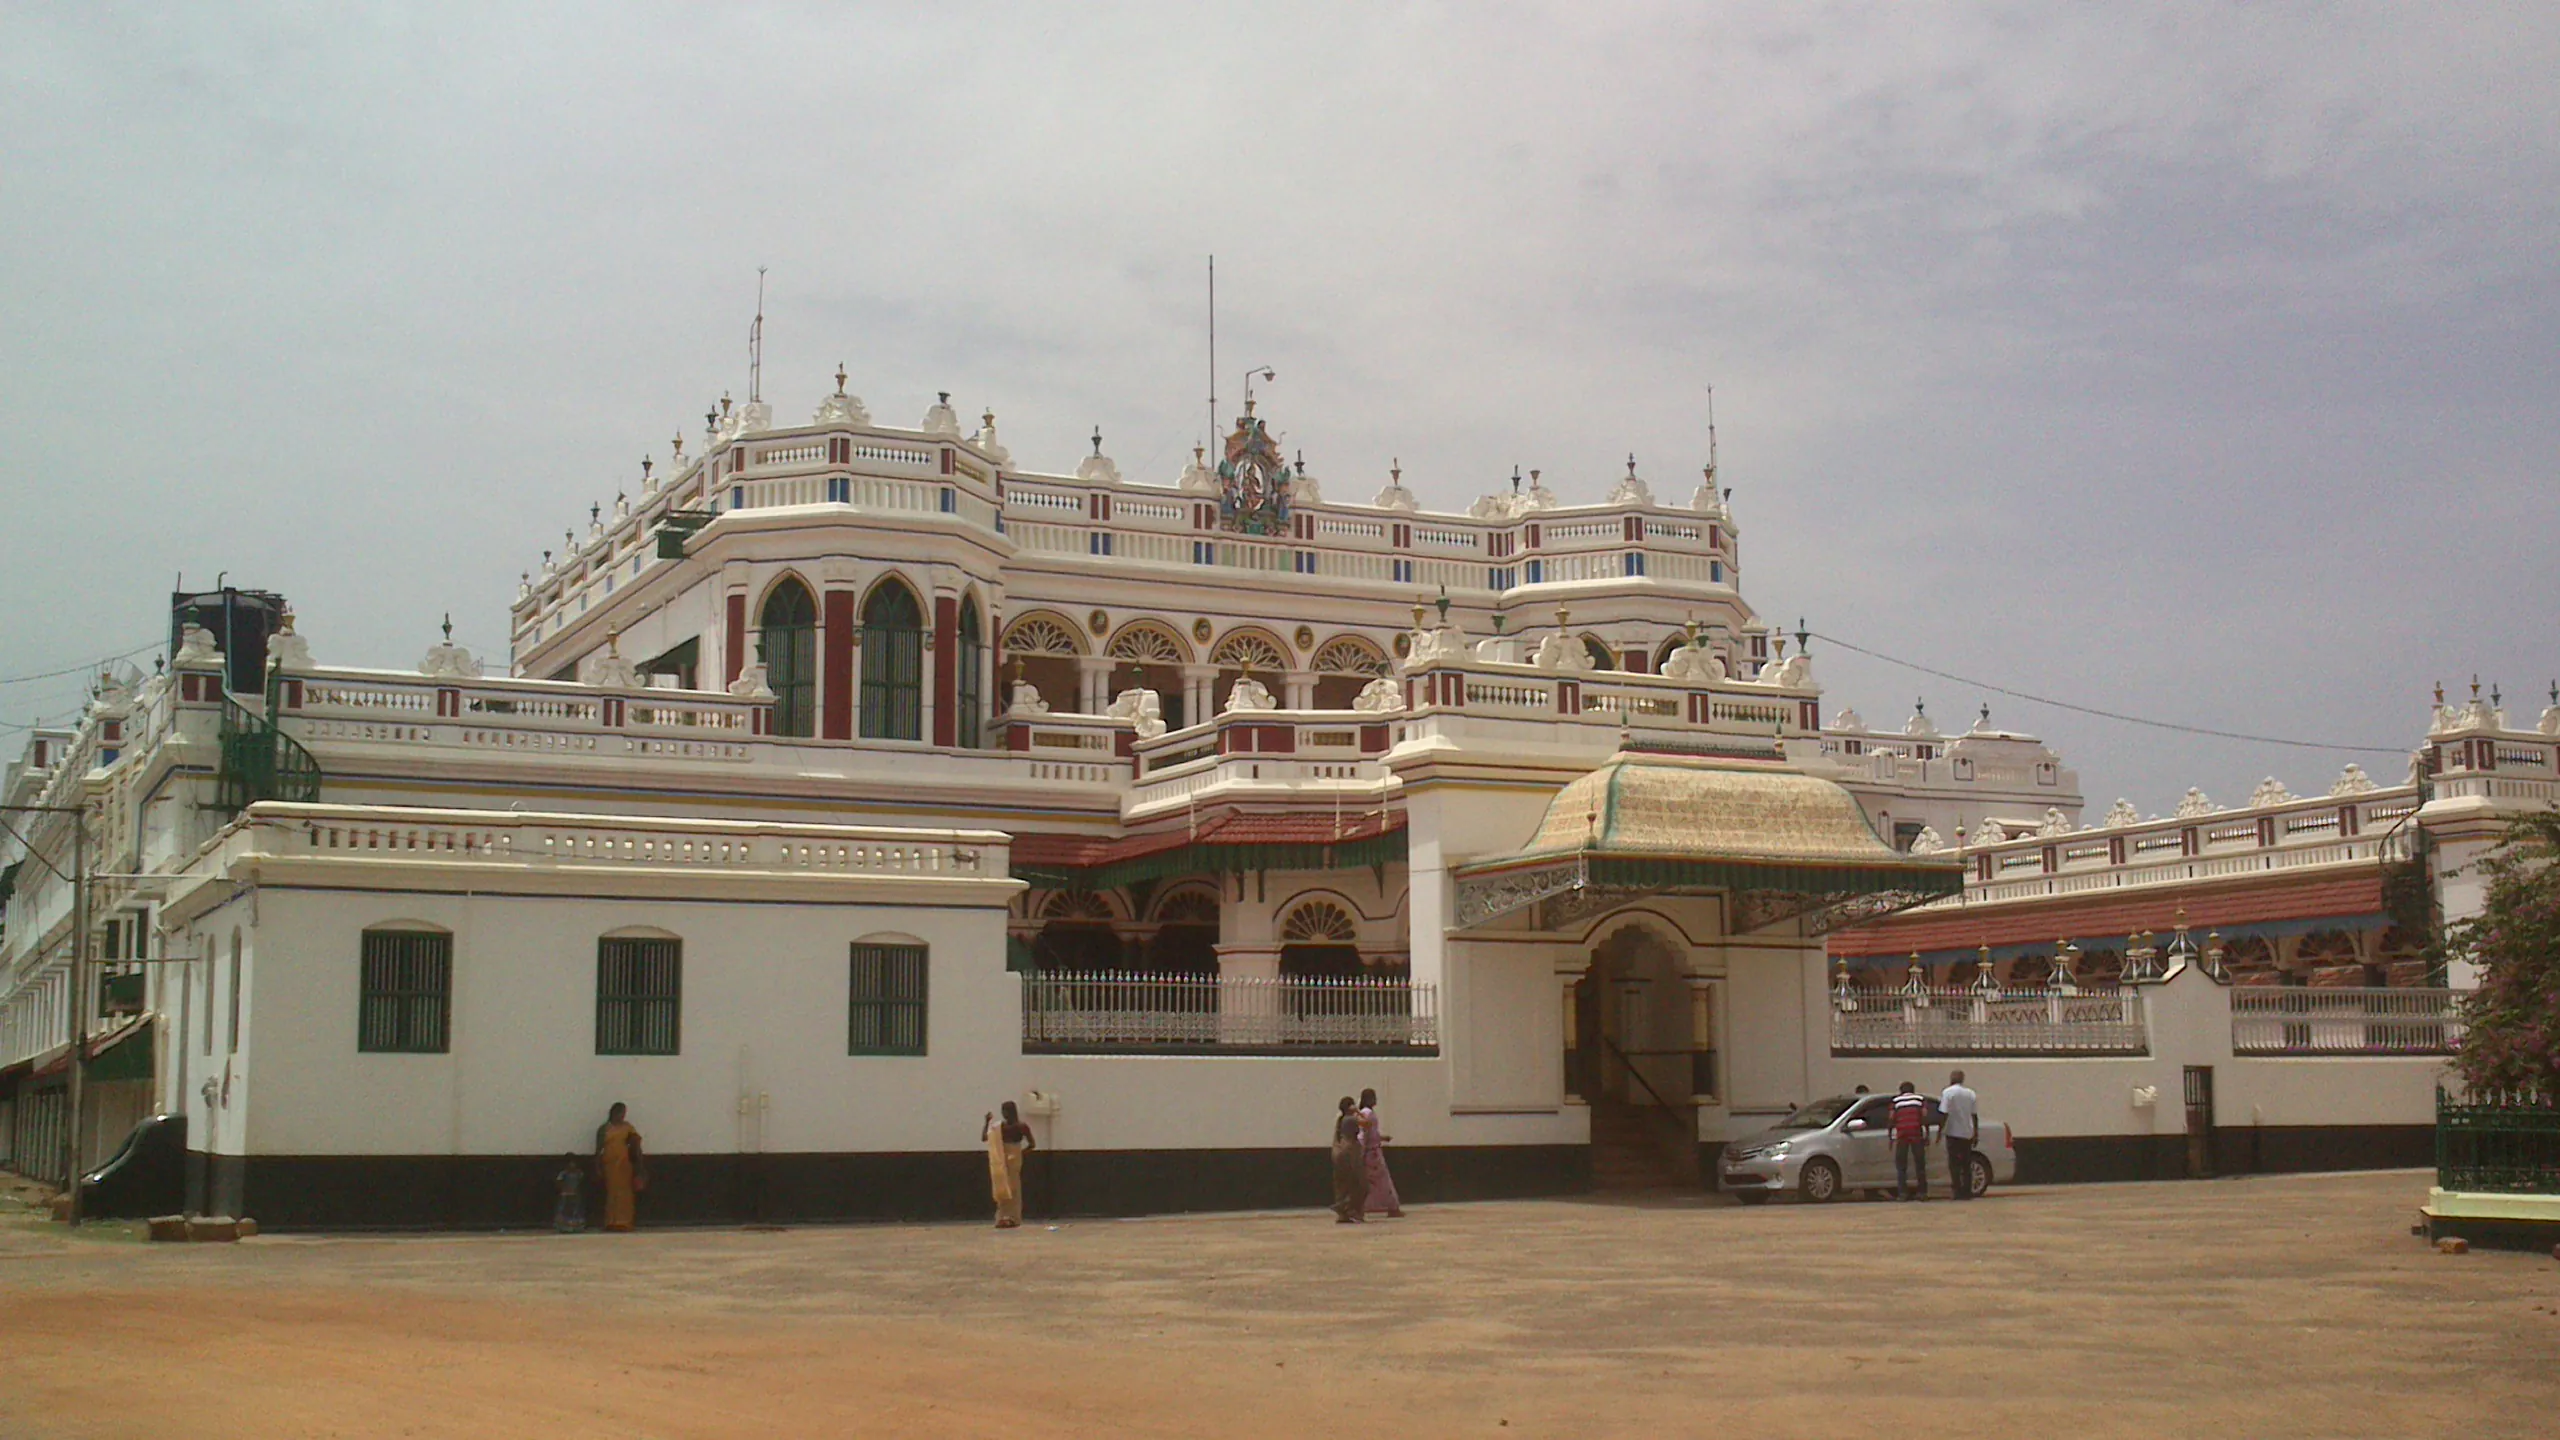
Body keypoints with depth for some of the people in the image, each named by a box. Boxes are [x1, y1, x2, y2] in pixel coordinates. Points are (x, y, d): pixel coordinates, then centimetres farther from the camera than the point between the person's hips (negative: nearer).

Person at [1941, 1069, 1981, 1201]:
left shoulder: (1948, 1092, -8)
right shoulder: (1970, 1093, 8)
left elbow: (1944, 1113, -13)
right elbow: (1974, 1115, 9)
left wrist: (1940, 1131, -6)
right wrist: (1976, 1133, 16)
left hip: (1954, 1132, -5)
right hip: (1967, 1133, 5)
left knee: (1954, 1163, -1)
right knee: (1967, 1164, 10)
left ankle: (1958, 1191, -6)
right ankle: (1967, 1191, 8)